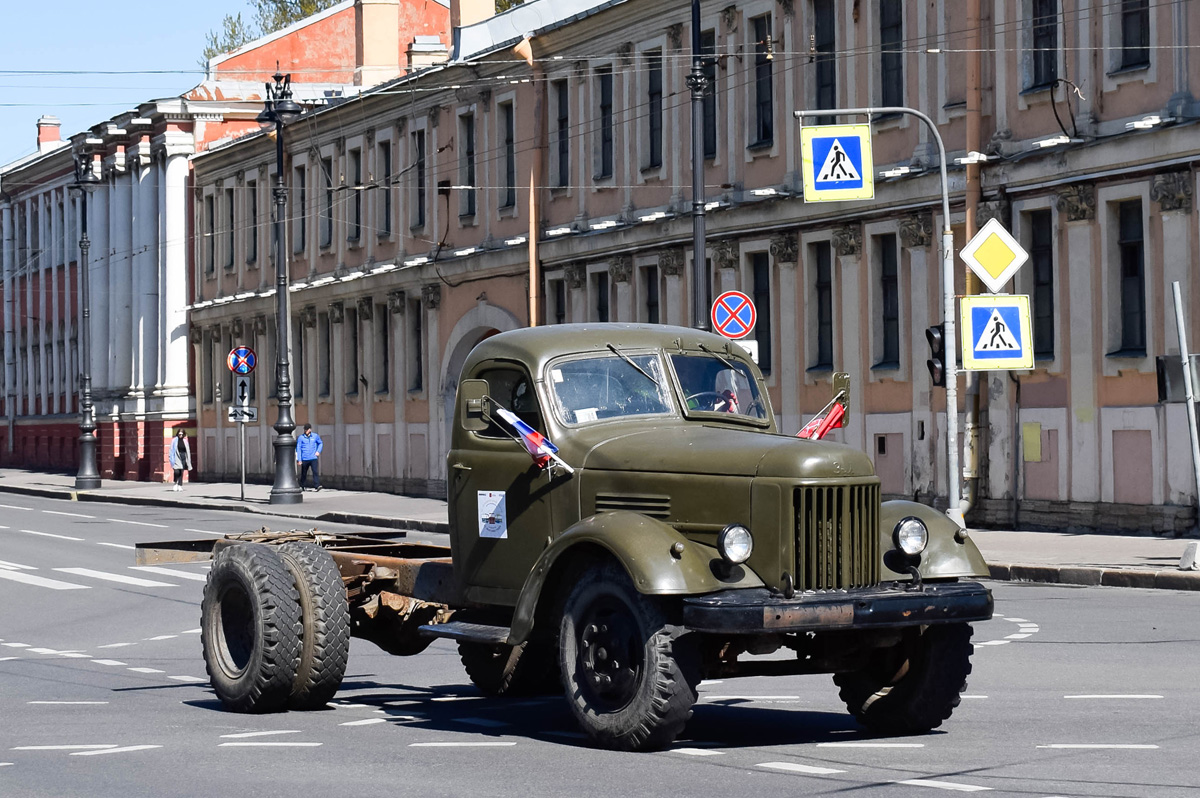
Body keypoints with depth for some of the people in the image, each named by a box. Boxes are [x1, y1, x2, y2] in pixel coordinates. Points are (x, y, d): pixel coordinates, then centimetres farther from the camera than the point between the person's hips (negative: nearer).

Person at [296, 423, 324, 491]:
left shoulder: (315, 436, 4)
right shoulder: (301, 438, -1)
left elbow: (320, 443, 20)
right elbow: (298, 449, -1)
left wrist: (318, 451, 3)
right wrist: (299, 459, -6)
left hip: (313, 458, 0)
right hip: (304, 459, 0)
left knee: (315, 471, -16)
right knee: (303, 473, 11)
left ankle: (317, 486, -22)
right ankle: (301, 486, 29)